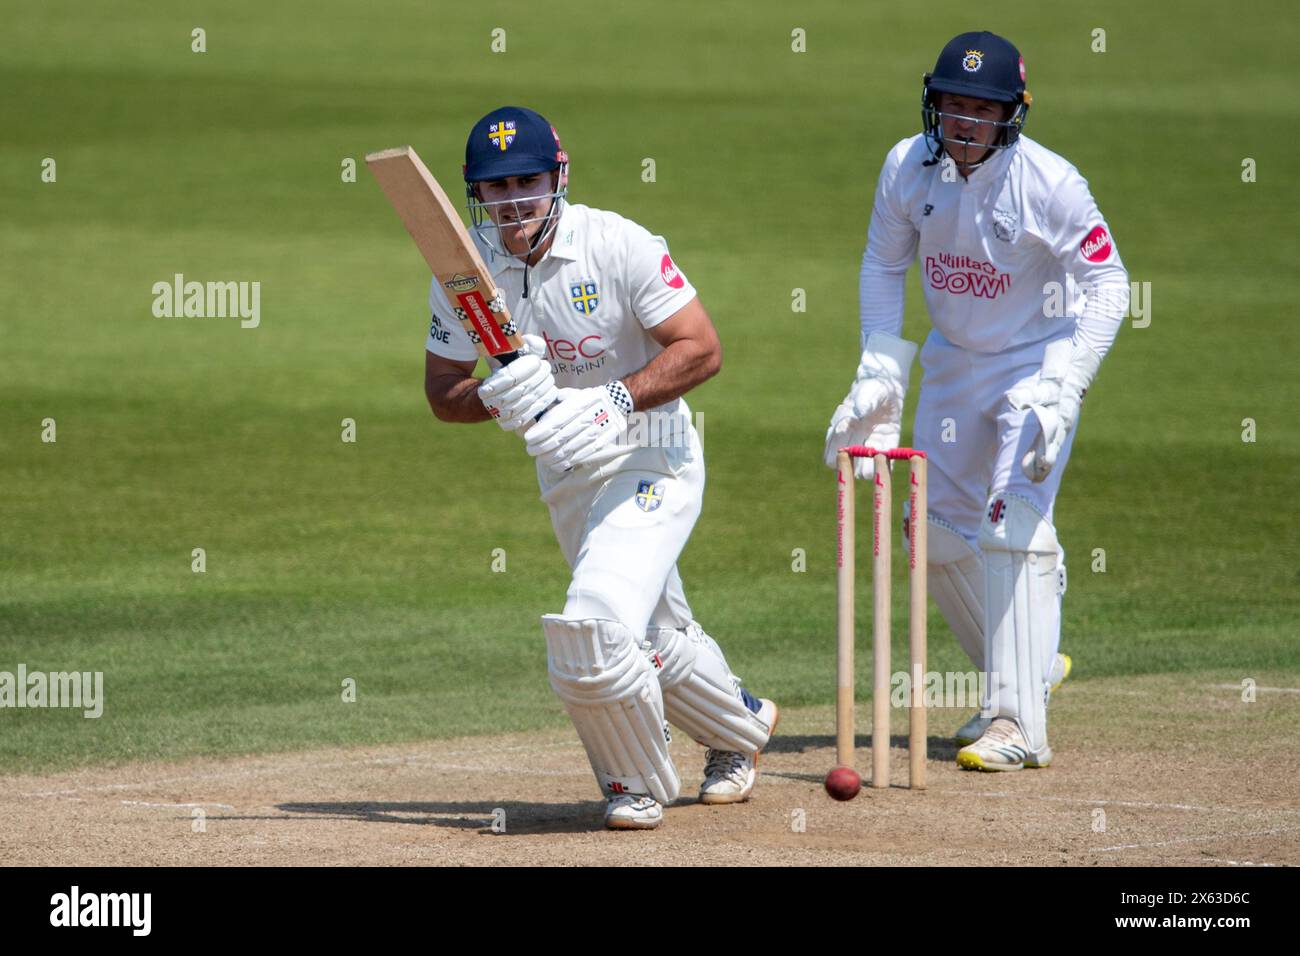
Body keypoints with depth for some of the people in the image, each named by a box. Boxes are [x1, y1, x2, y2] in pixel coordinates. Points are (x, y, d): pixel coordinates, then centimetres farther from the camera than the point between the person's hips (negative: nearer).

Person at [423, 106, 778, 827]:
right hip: (564, 472, 6)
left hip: (652, 462, -6)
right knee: (655, 638, 21)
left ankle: (638, 783, 1)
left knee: (594, 627, -24)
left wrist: (615, 401, -31)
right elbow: (442, 392, 0)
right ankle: (741, 726, 51)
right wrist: (497, 397, -23)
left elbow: (702, 349, -19)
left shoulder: (617, 246, -19)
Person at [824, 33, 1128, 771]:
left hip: (1038, 360, -6)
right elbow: (884, 265, 5)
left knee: (1014, 526, -20)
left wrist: (1062, 387, -28)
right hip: (953, 362, 6)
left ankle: (1020, 722, -21)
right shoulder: (908, 167, -10)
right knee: (941, 534, 10)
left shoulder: (1051, 183, -24)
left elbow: (1108, 284, -19)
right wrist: (880, 370, -3)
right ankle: (1031, 668, 32)